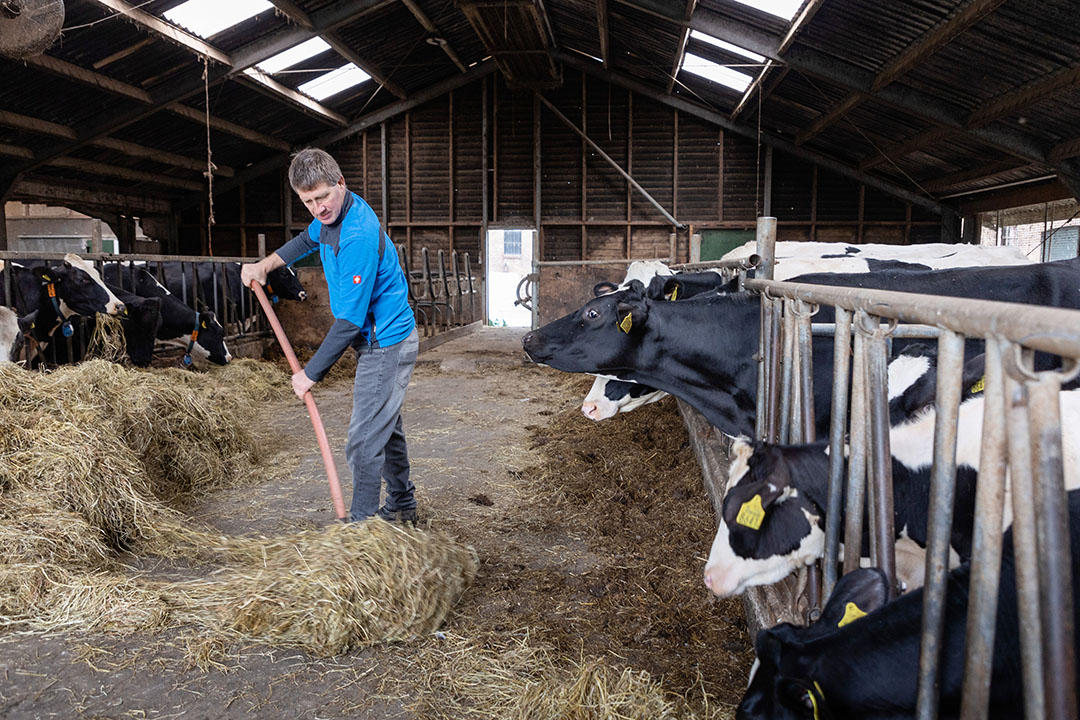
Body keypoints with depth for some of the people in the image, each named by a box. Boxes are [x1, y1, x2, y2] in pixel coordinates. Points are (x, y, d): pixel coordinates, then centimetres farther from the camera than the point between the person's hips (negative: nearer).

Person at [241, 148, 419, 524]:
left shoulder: (359, 237, -29)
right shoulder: (334, 212, 2)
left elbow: (349, 321, -28)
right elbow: (308, 239, 29)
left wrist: (310, 373, -20)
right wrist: (265, 264, 20)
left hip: (385, 344, -10)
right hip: (384, 340, 10)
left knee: (365, 443, -7)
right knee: (386, 427, 21)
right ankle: (402, 507, 37)